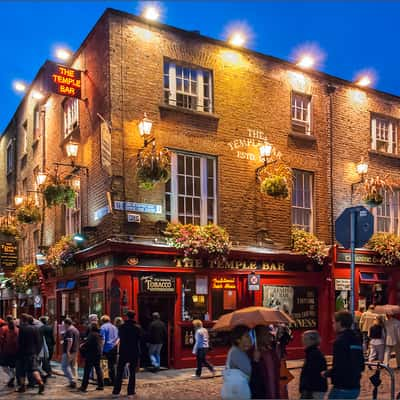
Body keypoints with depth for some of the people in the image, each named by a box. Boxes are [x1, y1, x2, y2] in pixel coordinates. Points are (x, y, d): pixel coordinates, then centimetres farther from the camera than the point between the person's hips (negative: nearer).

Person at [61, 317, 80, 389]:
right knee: (73, 366, 13)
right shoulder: (76, 330, 15)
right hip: (75, 351, 10)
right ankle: (73, 382, 15)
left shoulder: (69, 330, -16)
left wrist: (68, 351, -26)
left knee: (64, 366, -4)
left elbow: (70, 341, -25)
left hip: (69, 351, -10)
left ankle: (72, 380, -11)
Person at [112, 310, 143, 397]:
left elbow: (120, 336, 7)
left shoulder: (122, 327, -6)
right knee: (132, 372, 7)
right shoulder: (137, 327, -9)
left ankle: (116, 391, 10)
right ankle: (130, 391, 6)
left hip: (123, 351, 1)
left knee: (119, 372, 10)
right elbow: (140, 338, -1)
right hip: (134, 352, -1)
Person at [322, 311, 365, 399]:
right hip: (355, 387, 8)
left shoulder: (340, 340, -17)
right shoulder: (357, 340, 10)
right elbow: (361, 366, 15)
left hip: (342, 388, -8)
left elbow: (338, 367, -22)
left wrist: (326, 374, -6)